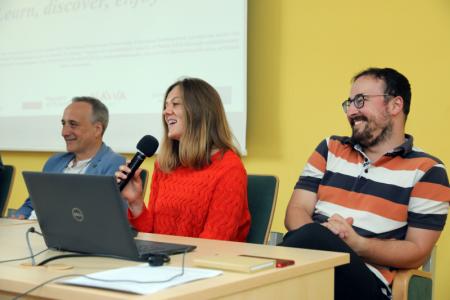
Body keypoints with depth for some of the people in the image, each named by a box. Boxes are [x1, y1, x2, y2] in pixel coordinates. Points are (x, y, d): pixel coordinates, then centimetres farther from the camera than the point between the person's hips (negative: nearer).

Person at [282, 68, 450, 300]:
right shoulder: (330, 149, 19)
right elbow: (296, 211, 10)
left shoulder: (426, 170, 6)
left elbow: (417, 252, 1)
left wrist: (357, 243, -16)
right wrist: (321, 232, -14)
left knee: (311, 238, -36)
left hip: (368, 279, -3)